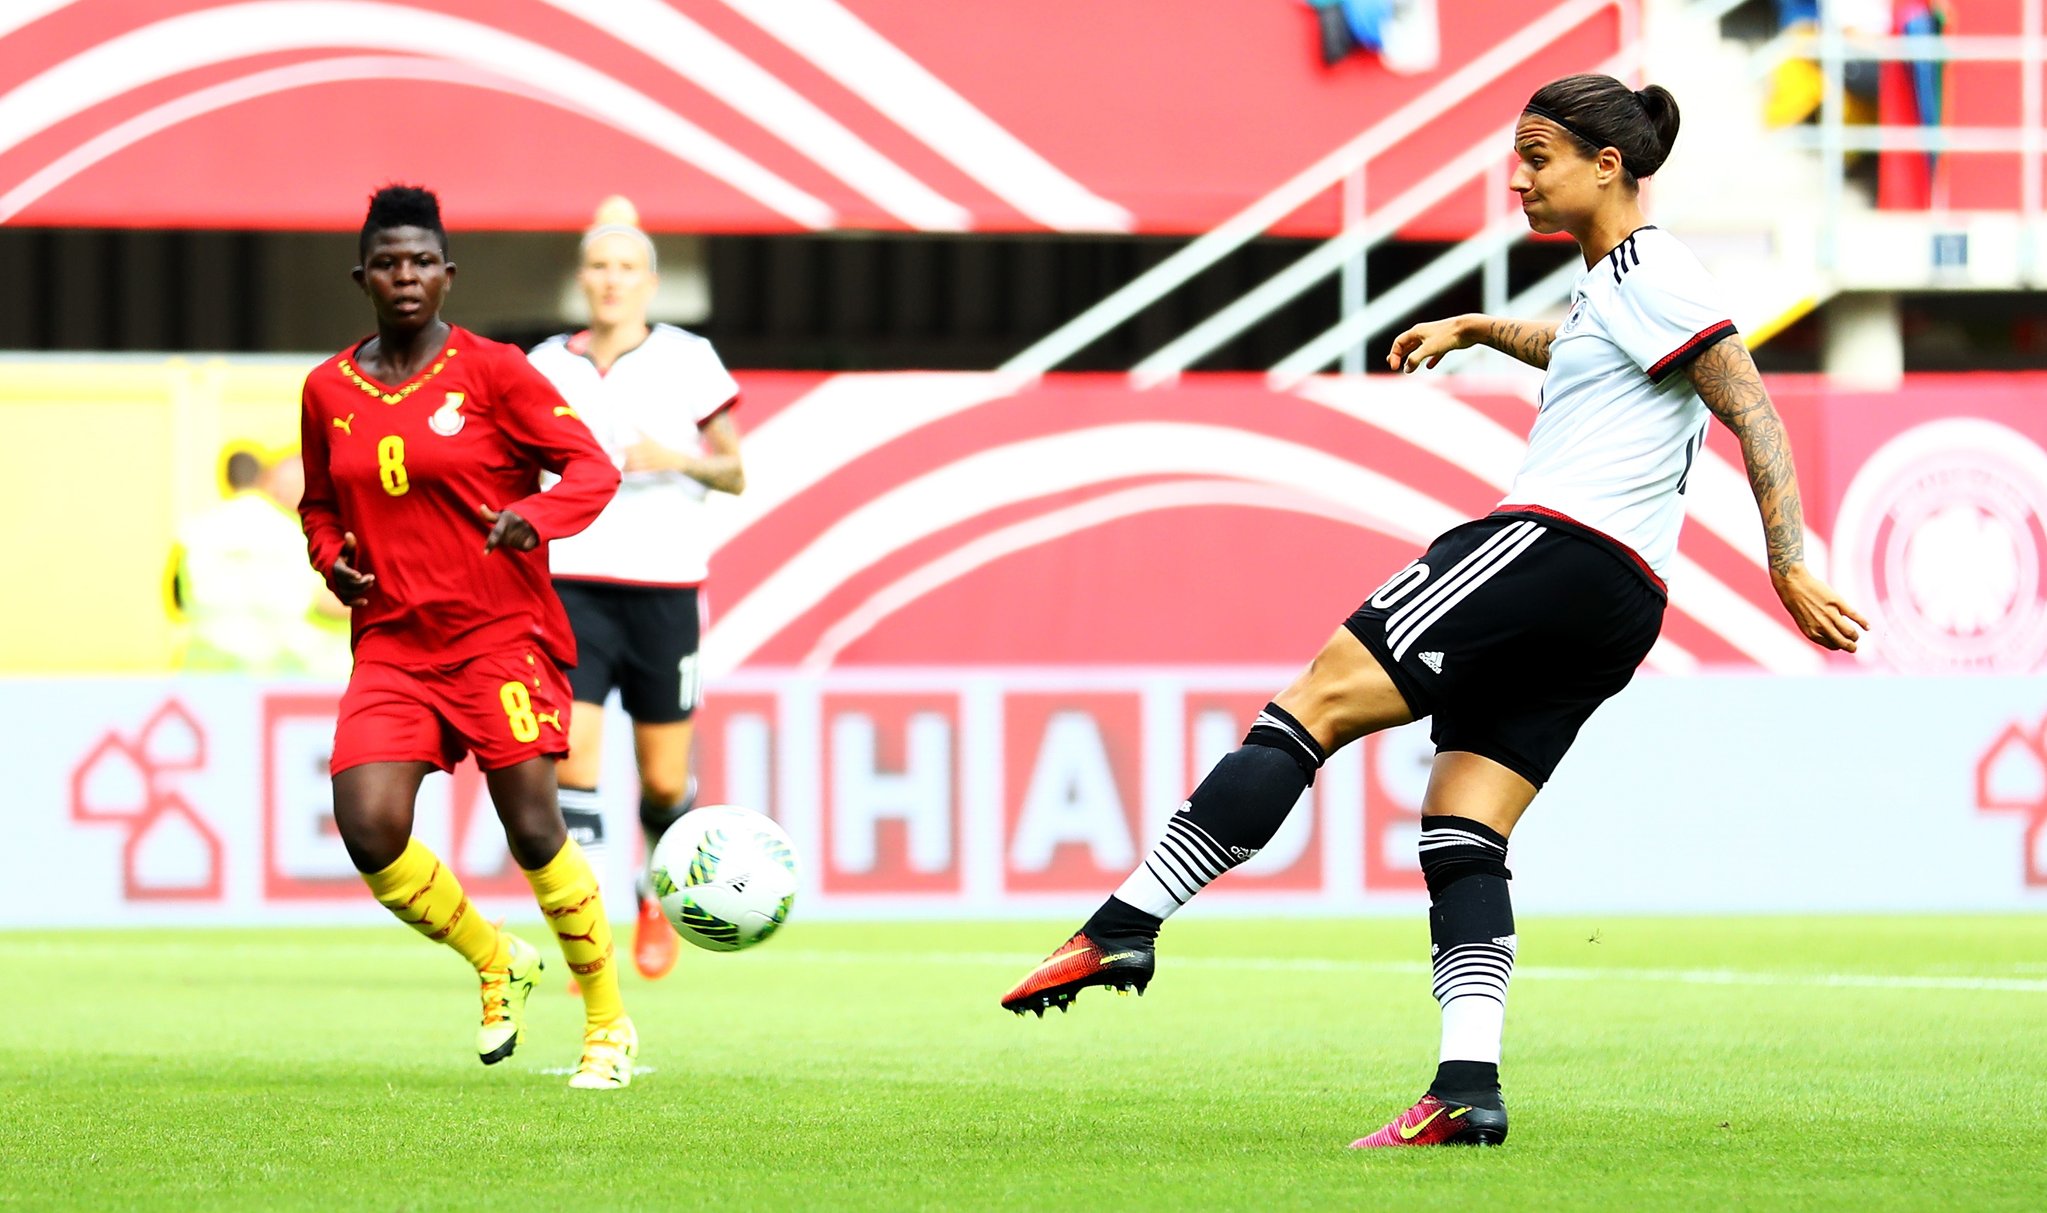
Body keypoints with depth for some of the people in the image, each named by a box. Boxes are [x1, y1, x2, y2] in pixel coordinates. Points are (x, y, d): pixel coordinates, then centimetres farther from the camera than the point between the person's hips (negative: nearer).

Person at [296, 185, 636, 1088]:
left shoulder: (491, 371, -4)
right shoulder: (329, 391, 8)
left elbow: (591, 468, -6)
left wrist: (534, 519, -25)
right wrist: (332, 557, 1)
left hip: (500, 633, -4)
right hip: (392, 641, 4)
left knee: (533, 832, -7)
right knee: (367, 828, -14)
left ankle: (609, 1025, 11)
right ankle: (498, 964, 12)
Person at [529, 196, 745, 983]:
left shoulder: (687, 362, 2)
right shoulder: (548, 366, 7)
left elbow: (734, 473, 4)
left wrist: (679, 459, -14)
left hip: (663, 589, -1)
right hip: (573, 586, 1)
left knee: (664, 779, 4)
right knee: (571, 756, -16)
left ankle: (658, 895, 34)